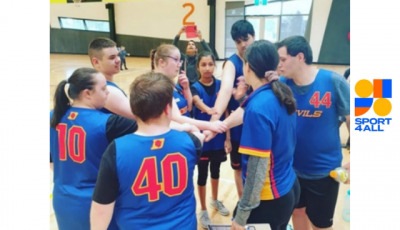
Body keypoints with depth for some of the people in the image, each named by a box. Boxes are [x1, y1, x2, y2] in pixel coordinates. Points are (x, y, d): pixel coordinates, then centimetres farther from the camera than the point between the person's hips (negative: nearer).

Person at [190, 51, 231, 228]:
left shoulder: (220, 85, -3)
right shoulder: (195, 87, -10)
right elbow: (199, 103, -33)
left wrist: (228, 137, -3)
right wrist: (209, 110, -55)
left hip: (219, 137, 3)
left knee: (215, 170, 21)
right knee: (202, 174, 10)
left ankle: (215, 201, 46)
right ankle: (203, 210, 30)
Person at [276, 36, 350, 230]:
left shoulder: (333, 81, -17)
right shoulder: (281, 84, -9)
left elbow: (353, 121, -9)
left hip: (324, 170, -3)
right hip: (291, 167, 3)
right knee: (297, 211, 24)